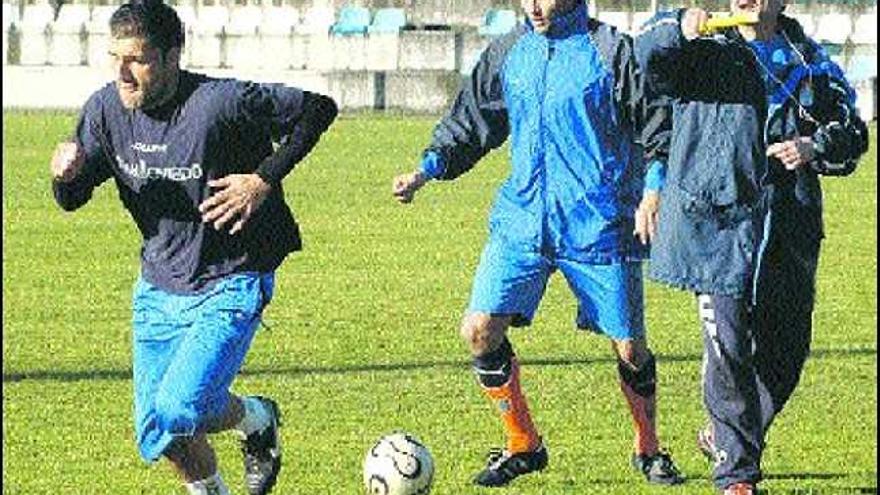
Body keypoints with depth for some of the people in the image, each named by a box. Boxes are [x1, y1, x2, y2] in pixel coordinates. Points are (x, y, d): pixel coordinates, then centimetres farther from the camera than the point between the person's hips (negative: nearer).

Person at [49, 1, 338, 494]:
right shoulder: (106, 110, -6)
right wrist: (67, 175, -20)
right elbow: (73, 199, 4)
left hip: (230, 286, -6)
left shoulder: (220, 103, -23)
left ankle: (256, 418, 10)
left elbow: (319, 109, -14)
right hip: (159, 287, 6)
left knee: (177, 413, -22)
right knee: (157, 438, 7)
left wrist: (263, 180, -20)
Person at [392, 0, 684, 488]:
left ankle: (648, 450, 27)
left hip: (599, 227, -4)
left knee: (629, 346, 3)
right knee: (479, 329, -8)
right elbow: (471, 121, 18)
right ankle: (522, 445, 9)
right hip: (522, 222, 4)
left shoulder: (611, 51, -6)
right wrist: (427, 169, 6)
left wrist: (652, 190, -16)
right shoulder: (507, 53, 8)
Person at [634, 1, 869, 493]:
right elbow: (648, 55, -12)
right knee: (729, 350, -9)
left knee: (786, 349, 9)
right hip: (718, 225, -4)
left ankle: (725, 436, 32)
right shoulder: (704, 51, 5)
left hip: (790, 228, 4)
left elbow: (851, 132, 16)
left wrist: (814, 148, -5)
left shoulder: (810, 60, 14)